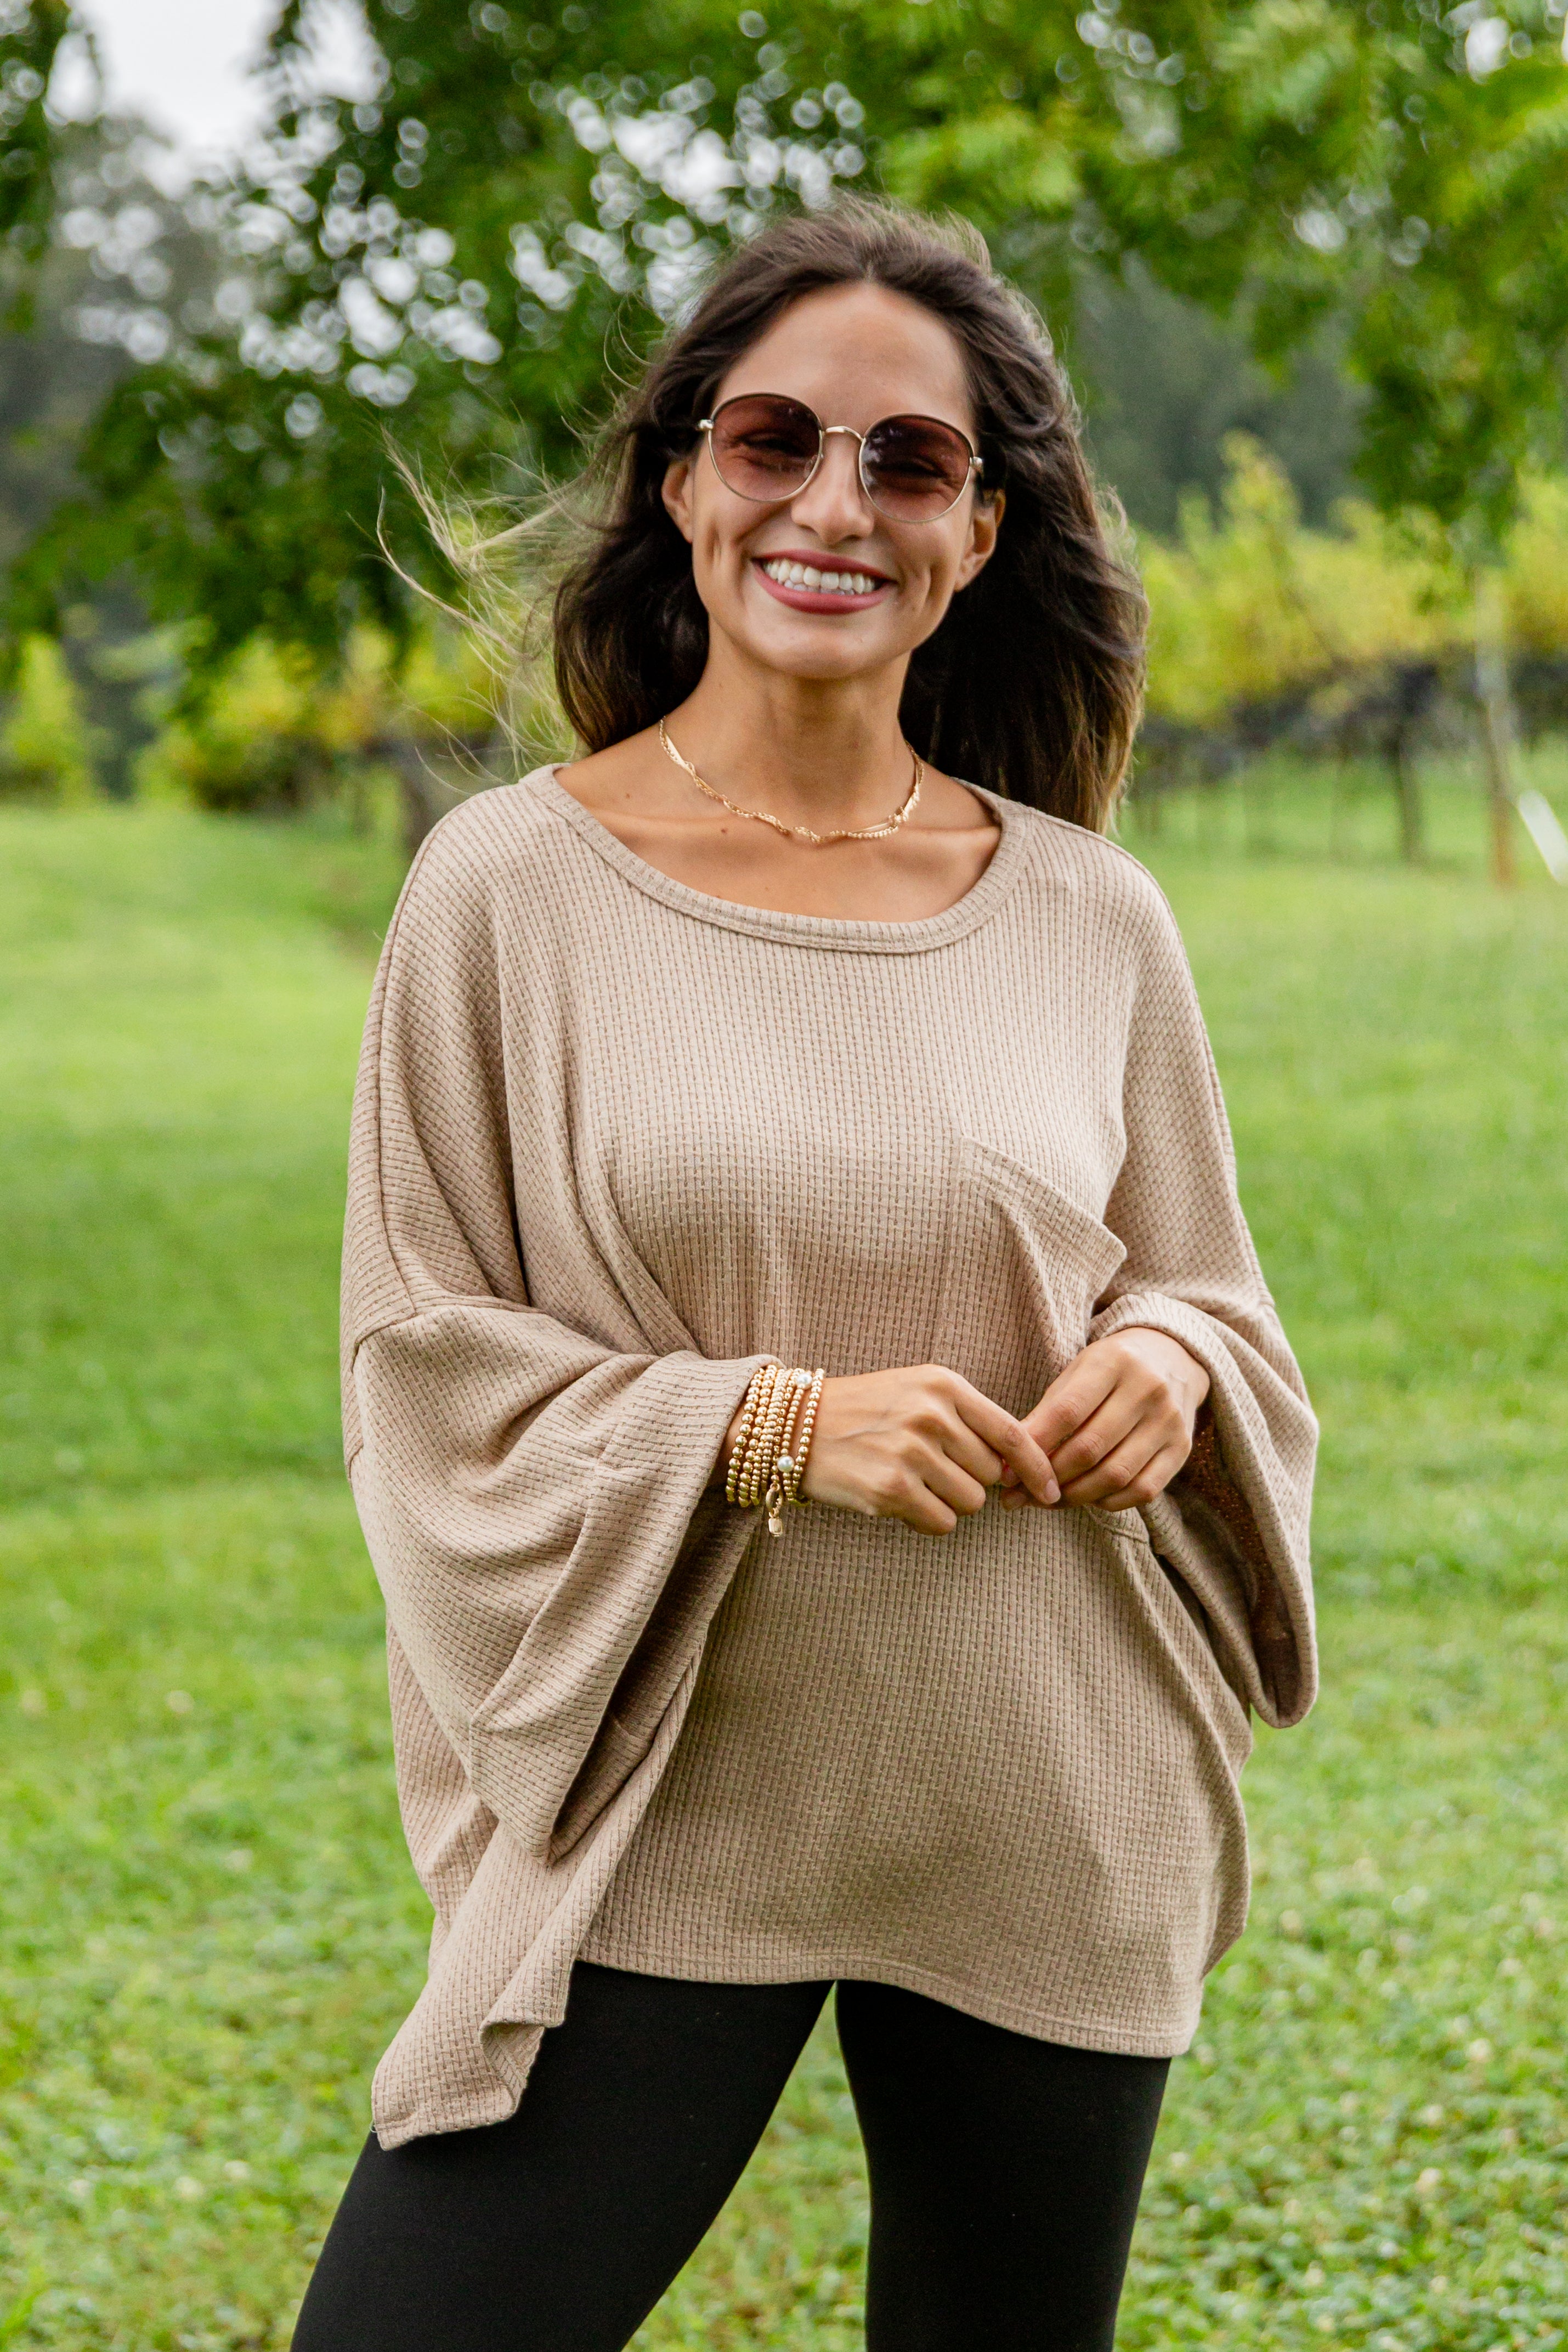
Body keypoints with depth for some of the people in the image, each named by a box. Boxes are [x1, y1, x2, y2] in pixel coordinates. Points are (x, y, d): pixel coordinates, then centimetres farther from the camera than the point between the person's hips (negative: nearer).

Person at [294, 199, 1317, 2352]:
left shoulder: (1091, 920, 3)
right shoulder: (515, 882, -4)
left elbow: (1215, 1299, 14)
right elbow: (418, 1365, -3)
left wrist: (1166, 1361, -9)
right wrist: (773, 1426, -17)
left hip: (1048, 1835, 3)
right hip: (662, 1825, -2)